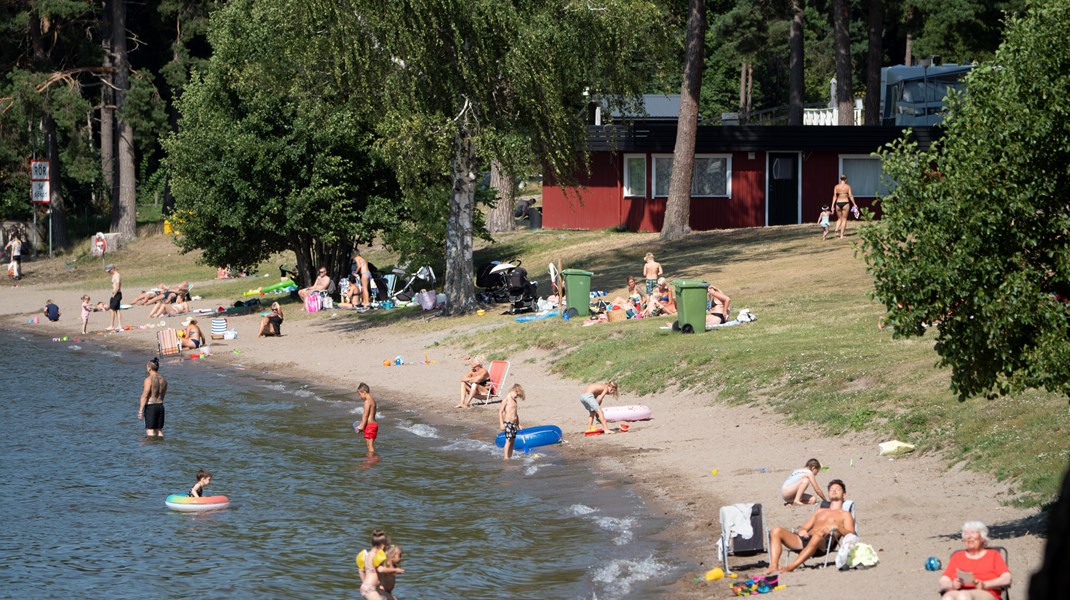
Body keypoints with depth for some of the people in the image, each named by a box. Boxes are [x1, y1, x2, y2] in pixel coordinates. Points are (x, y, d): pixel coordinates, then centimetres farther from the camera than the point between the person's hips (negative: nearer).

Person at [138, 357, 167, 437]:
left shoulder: (149, 379, -15)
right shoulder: (163, 379, 7)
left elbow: (144, 396, -17)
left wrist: (140, 410, -15)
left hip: (150, 407, -7)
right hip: (160, 406, 7)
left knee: (150, 432, -4)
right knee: (159, 431, 14)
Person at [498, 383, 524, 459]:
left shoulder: (515, 401, 15)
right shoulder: (506, 400, -9)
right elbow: (500, 412, -10)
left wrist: (518, 424, 24)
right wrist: (501, 424, -16)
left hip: (514, 423, 8)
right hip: (508, 422, -8)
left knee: (512, 441, 8)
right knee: (508, 441, -10)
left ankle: (510, 456, 12)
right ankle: (506, 457, -9)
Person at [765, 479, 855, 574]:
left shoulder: (845, 515, 23)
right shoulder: (819, 511, 39)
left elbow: (850, 535, 7)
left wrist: (837, 527, -12)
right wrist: (801, 531, 5)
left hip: (823, 542, -5)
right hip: (804, 540, 6)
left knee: (818, 535, -44)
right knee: (776, 531, -18)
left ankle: (791, 567, -50)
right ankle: (773, 566, -36)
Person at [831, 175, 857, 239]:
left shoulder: (836, 186, 2)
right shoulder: (847, 186, -3)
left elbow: (834, 196, -2)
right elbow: (850, 196, -5)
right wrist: (854, 204, 3)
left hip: (838, 203, 2)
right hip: (845, 203, -2)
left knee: (839, 219, 20)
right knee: (844, 219, 6)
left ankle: (837, 229, -7)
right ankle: (842, 235, 1)